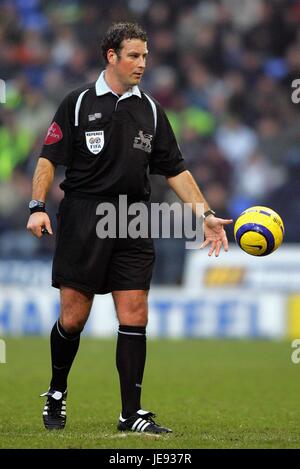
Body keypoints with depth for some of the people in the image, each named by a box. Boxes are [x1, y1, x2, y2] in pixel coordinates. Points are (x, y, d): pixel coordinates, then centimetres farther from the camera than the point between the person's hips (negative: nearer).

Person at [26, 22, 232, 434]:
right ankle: (56, 393, 21)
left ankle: (131, 414, 1)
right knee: (73, 318, -2)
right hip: (83, 219, -3)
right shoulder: (79, 103, 1)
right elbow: (49, 158, 0)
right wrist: (38, 207, -12)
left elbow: (175, 169, 14)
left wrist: (205, 215, 8)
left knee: (135, 317, -3)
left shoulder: (150, 110, 12)